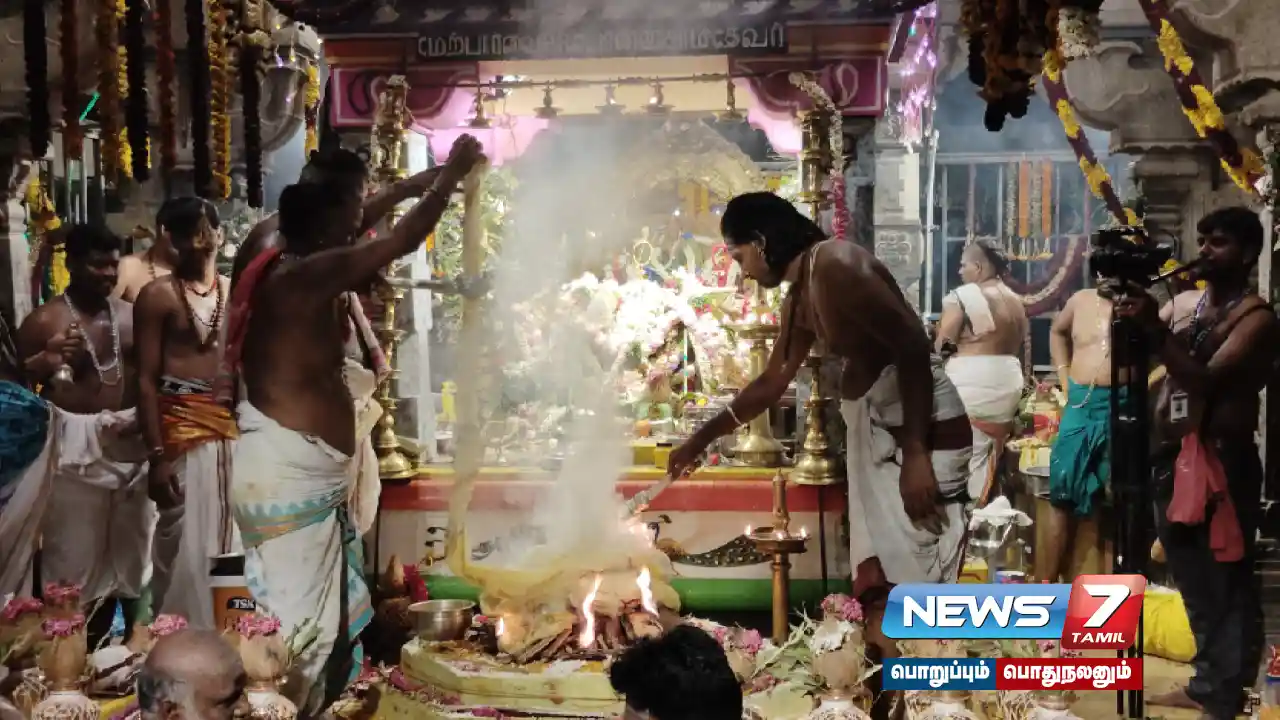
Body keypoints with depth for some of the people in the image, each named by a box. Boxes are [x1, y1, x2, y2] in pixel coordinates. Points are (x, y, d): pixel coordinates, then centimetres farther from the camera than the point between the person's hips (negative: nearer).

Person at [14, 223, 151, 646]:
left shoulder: (129, 314, 8)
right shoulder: (44, 321, -6)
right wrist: (47, 361, -19)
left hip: (130, 440, 5)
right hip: (76, 444, -4)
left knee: (134, 551, 13)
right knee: (77, 557, 0)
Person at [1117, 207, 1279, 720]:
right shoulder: (1184, 302, 15)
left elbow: (1207, 379, -20)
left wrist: (1156, 330, -26)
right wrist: (1131, 317, -7)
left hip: (1221, 460, -7)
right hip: (1172, 456, 8)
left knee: (1227, 585, -2)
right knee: (1193, 581, 17)